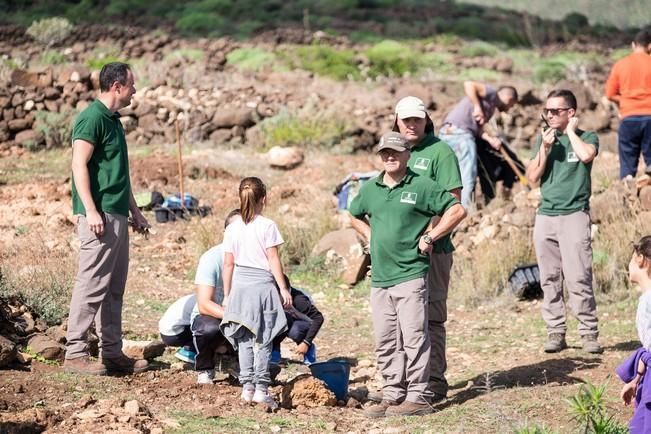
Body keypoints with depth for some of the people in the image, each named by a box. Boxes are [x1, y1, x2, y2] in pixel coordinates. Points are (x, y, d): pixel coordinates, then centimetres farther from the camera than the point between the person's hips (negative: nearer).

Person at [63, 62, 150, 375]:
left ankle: (112, 352, 17)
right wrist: (91, 211, -24)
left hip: (117, 216, 10)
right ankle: (75, 353, -8)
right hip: (100, 216, -10)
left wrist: (134, 211, 27)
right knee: (92, 284, -10)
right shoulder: (92, 118, -11)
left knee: (114, 288, 12)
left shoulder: (113, 120, 19)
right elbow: (79, 165, -18)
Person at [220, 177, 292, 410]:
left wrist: (227, 294, 13)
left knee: (245, 340, 10)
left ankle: (247, 386, 8)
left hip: (240, 286, 4)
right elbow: (273, 259, -8)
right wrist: (283, 288, -3)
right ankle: (261, 388, -5)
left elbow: (228, 263, 6)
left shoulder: (233, 228, 4)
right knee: (262, 340, 0)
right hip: (262, 285, -4)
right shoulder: (267, 226, -7)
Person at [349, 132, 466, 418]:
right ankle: (393, 395, 18)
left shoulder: (422, 186, -5)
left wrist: (429, 237, -9)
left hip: (410, 275, -6)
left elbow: (457, 210, -6)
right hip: (379, 277, 6)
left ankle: (417, 397, -4)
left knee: (414, 337, -7)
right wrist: (371, 237, 15)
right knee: (385, 342, 10)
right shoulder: (370, 189, 12)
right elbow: (355, 216, 31)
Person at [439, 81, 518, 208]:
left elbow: (478, 127, 13)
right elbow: (469, 84, -15)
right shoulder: (491, 94, 0)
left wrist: (490, 139, -4)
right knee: (468, 179, -11)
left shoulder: (491, 107, 26)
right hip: (459, 131, -10)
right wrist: (477, 107, -16)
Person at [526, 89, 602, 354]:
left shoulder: (586, 137, 2)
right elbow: (532, 177, 7)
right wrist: (545, 148, -5)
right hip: (545, 215, 5)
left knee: (578, 279, -9)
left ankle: (589, 333, -4)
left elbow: (586, 155, -22)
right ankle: (555, 332, 10)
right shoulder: (543, 138, 14)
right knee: (549, 279, 5)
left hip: (574, 215, -5)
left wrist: (570, 131, -7)